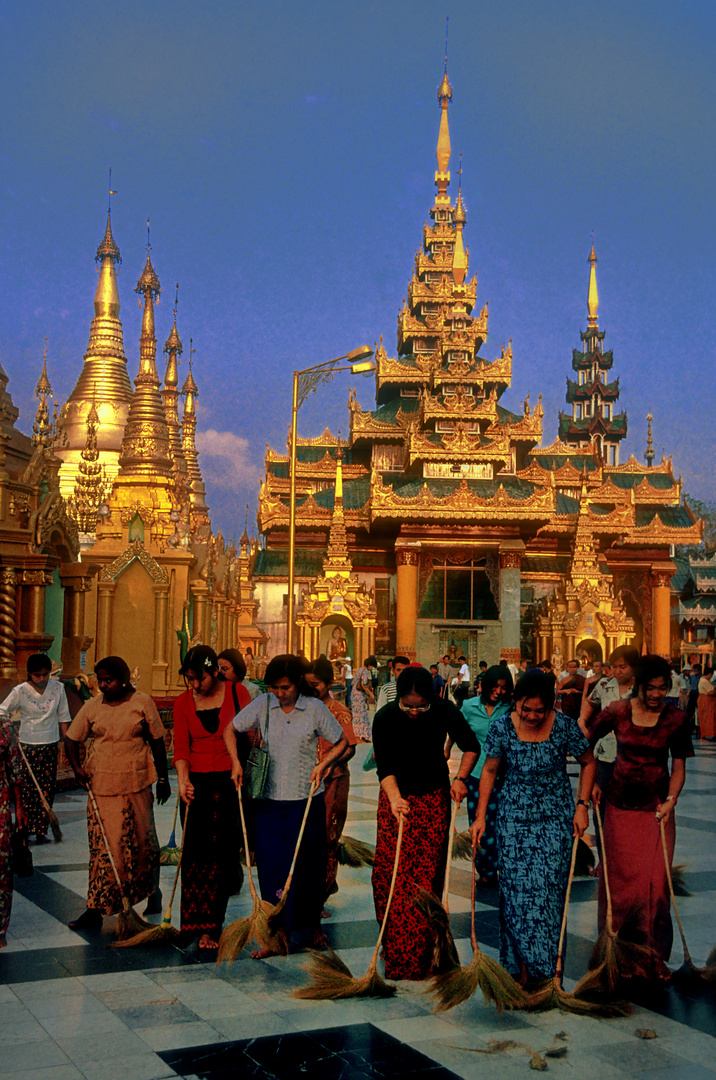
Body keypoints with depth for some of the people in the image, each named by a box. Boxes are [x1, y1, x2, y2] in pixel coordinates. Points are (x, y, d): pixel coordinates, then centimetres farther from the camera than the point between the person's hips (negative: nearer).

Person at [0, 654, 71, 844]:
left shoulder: (58, 688, 3)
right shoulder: (20, 691, -7)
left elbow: (63, 717, 11)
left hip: (51, 745, 3)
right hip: (28, 745, -3)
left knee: (47, 790, 3)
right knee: (27, 789, -3)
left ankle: (41, 830, 10)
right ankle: (25, 830, 5)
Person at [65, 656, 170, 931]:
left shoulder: (142, 703, -1)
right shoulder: (92, 707, 4)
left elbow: (157, 742, 5)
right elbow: (71, 739, 12)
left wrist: (163, 779, 5)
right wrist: (77, 767, -6)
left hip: (135, 785, -1)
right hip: (100, 785, 1)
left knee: (140, 842, 9)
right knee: (102, 845, 0)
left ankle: (152, 888, 35)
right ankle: (96, 909, 3)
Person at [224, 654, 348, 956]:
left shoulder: (315, 708, -5)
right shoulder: (262, 705, -1)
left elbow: (341, 742, 5)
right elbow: (230, 730, 10)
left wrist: (323, 764, -10)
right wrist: (236, 763, -3)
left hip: (306, 800, -1)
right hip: (269, 799, 1)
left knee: (309, 865, 9)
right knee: (271, 866, 1)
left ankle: (313, 924, 30)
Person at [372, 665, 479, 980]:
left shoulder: (445, 712, -14)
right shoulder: (385, 718, -16)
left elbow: (471, 746, 1)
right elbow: (385, 766, -19)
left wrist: (460, 778, -13)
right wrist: (395, 798, -36)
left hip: (434, 798, 0)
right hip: (397, 795, 0)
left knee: (427, 875, -4)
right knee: (388, 870, -6)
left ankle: (417, 956, 4)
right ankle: (394, 947, 12)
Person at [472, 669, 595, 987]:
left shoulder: (565, 726, -11)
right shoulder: (501, 728, -9)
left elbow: (588, 762, 5)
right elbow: (489, 771, 3)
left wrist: (582, 805, -1)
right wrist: (481, 816, 1)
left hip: (556, 818, 0)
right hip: (514, 818, 1)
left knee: (549, 888, -3)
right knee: (516, 888, -1)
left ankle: (544, 961, 12)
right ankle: (522, 961, 12)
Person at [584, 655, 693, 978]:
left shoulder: (675, 719, -4)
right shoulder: (617, 712, -5)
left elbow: (679, 766, 1)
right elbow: (585, 744, 6)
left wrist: (671, 800, -11)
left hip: (656, 808, 0)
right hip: (620, 805, 0)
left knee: (655, 882, -1)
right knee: (620, 878, 8)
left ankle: (652, 957, 14)